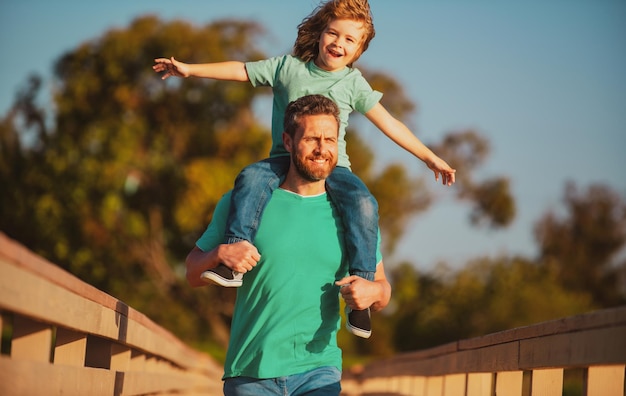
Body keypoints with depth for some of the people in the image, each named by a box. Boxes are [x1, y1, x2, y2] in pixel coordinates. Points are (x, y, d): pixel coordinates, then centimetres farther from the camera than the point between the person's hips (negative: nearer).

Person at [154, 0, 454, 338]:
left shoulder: (354, 83, 7)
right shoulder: (289, 67, 7)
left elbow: (388, 123, 9)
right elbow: (241, 70, 10)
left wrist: (429, 157, 8)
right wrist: (189, 69, 5)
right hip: (285, 159, 0)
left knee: (363, 205, -29)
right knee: (251, 178, -31)